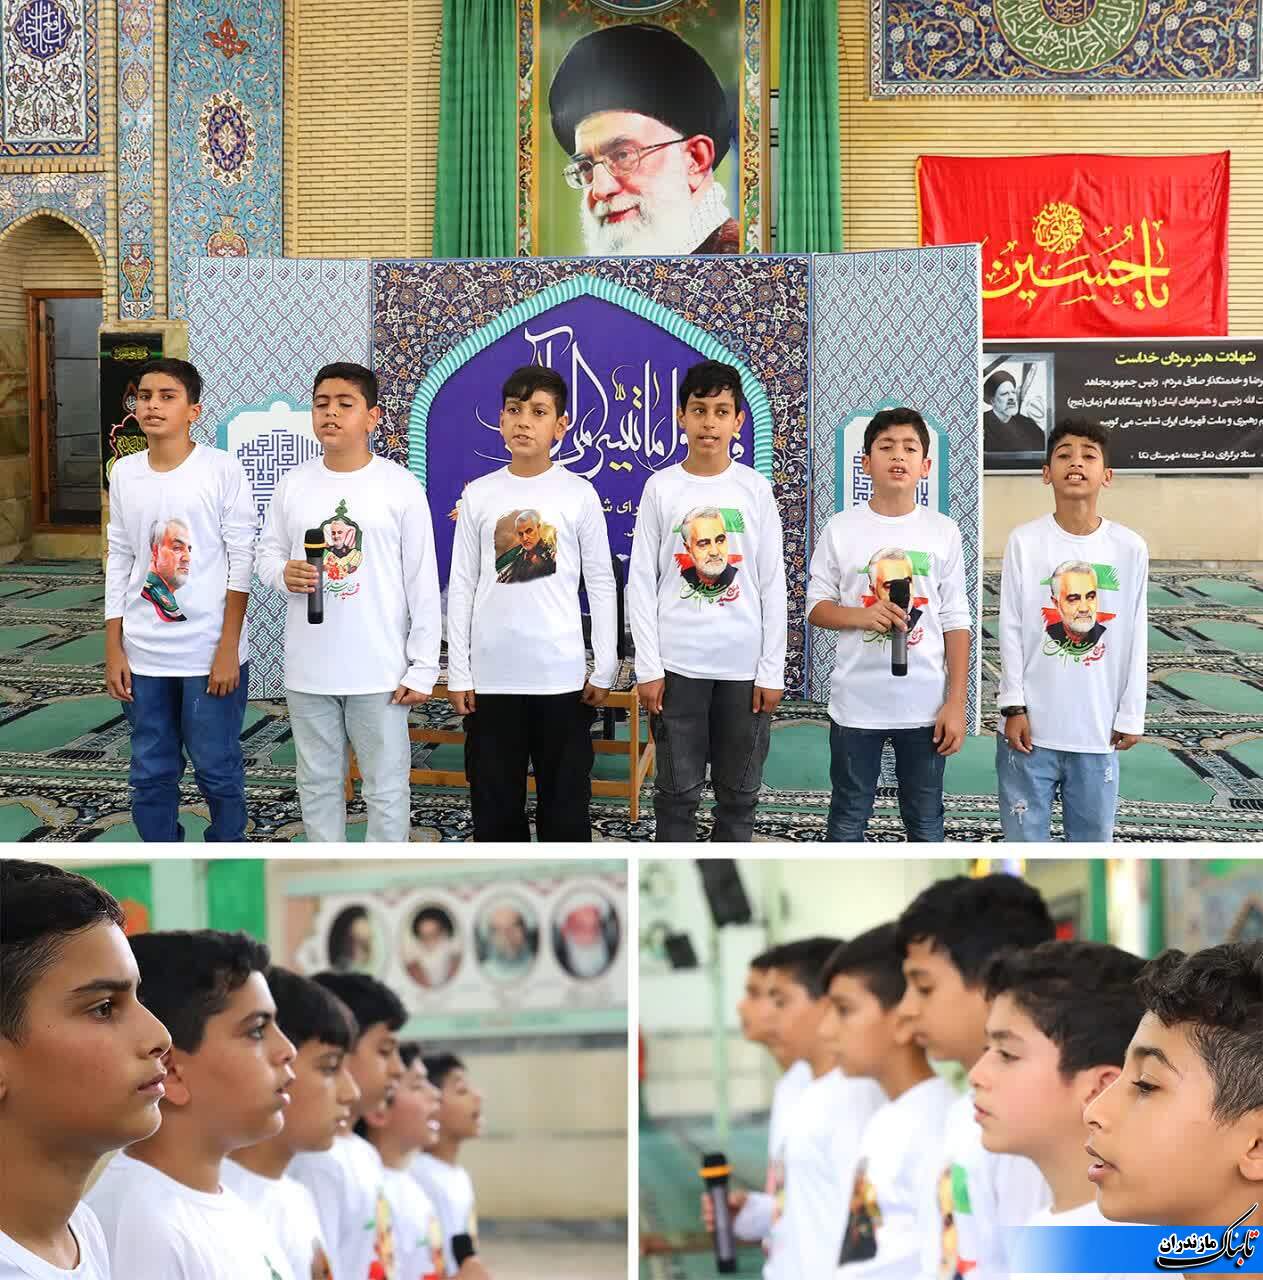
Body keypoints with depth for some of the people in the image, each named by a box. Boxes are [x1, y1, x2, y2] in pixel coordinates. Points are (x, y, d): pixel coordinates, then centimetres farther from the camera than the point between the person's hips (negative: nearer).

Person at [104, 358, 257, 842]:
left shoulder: (222, 470, -7)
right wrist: (113, 649, 7)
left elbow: (241, 560, -7)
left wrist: (228, 648, -10)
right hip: (143, 655, 4)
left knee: (217, 769, 3)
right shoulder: (124, 472, 6)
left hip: (210, 652, -4)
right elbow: (119, 561, 11)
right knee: (150, 774, 9)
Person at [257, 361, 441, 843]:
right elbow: (268, 551, 13)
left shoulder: (401, 486, -6)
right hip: (308, 668, 3)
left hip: (380, 669, -3)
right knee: (318, 782, 14)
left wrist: (422, 666, -6)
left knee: (386, 785, 5)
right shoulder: (293, 483, 3)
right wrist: (283, 573, -12)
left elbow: (422, 583, -4)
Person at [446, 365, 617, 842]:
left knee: (565, 796, 5)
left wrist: (604, 668, -1)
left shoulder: (579, 494, 0)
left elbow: (601, 584, 3)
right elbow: (462, 586, 5)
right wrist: (458, 673, 2)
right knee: (494, 798, 7)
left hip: (561, 675, -1)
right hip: (491, 674, 1)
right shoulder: (478, 494, 3)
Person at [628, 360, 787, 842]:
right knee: (677, 788, 4)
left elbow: (772, 586, 3)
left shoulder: (755, 489, 2)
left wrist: (772, 671, -1)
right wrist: (648, 667, -5)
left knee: (739, 790, 8)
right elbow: (642, 584, 1)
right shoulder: (660, 487, 1)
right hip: (678, 664, -1)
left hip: (744, 666, 1)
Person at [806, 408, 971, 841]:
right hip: (856, 703, -1)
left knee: (926, 822, 10)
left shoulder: (944, 531, 1)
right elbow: (816, 607, 4)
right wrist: (861, 615, -18)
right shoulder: (841, 528, -1)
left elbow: (955, 623, 3)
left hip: (925, 704, 1)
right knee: (848, 819, 9)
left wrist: (956, 702, -3)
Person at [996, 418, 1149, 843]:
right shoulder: (1024, 541, -4)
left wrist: (1131, 715, 4)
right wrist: (1014, 706, -6)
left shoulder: (1130, 548, 0)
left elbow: (1135, 640, 4)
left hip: (1098, 728, 2)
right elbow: (1011, 631, -2)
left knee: (1093, 835, 9)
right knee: (1024, 835, 5)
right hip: (1031, 723, -1)